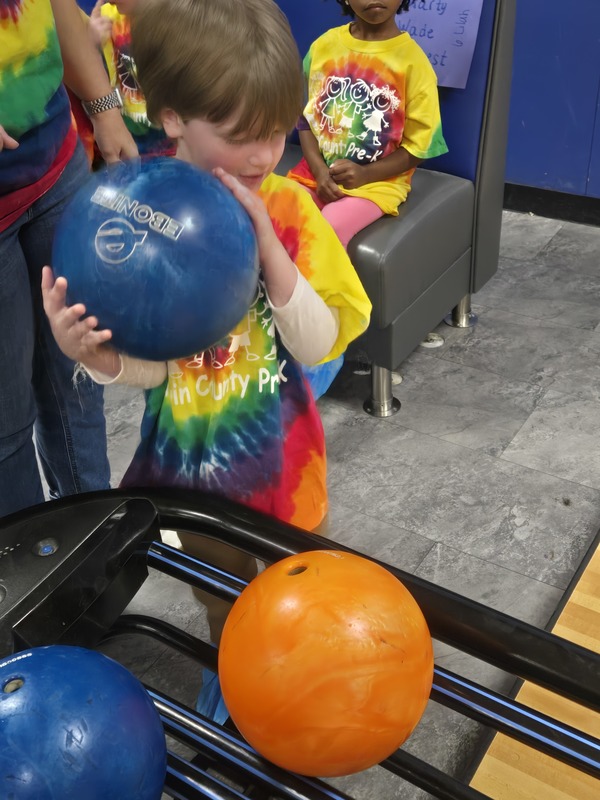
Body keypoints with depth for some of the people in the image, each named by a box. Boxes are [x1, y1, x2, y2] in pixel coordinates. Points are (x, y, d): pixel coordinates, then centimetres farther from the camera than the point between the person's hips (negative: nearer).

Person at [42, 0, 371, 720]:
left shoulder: (287, 207, -15)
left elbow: (320, 344, -18)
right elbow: (149, 366, -13)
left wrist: (268, 243, -31)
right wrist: (92, 355, -36)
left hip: (278, 448, 0)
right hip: (190, 453, 1)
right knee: (219, 592, 25)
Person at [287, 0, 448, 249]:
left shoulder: (413, 60, -6)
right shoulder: (324, 46, 4)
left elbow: (418, 145, -4)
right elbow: (306, 117, 7)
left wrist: (365, 174, -18)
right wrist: (319, 171, -10)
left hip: (378, 181, -3)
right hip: (317, 172, 4)